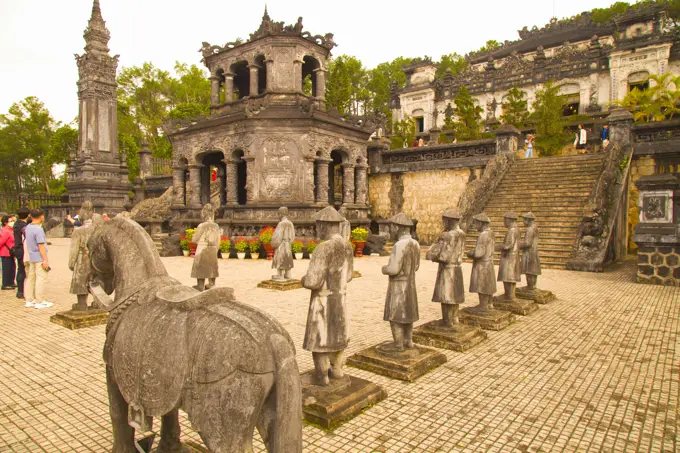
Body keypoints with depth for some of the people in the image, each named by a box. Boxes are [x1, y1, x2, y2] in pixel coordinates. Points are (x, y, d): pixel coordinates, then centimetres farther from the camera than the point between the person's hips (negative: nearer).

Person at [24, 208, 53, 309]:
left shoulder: (28, 228, 8)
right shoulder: (39, 229, -18)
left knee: (31, 278, 13)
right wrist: (45, 260, -17)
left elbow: (28, 242, 13)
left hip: (31, 257, 9)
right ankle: (40, 302, -1)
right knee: (41, 279, -4)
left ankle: (29, 300, 20)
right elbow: (41, 246, -19)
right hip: (39, 257, -9)